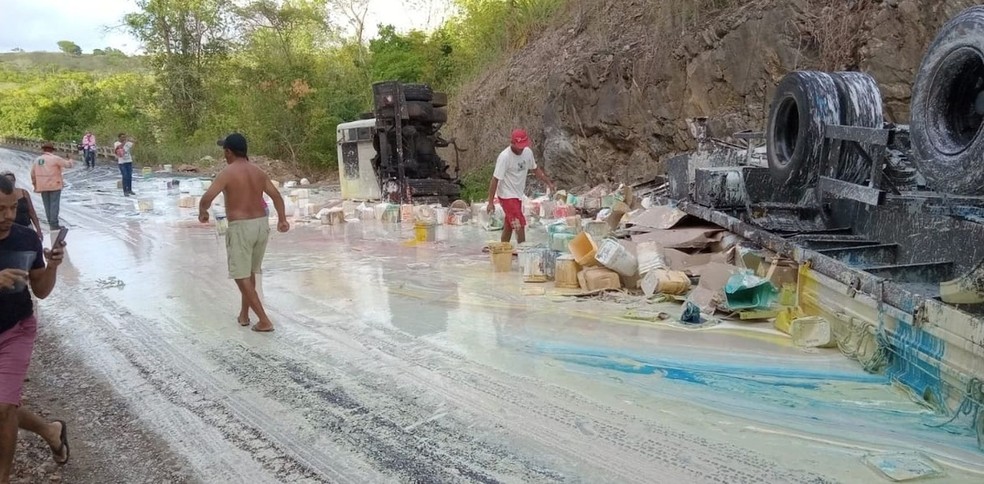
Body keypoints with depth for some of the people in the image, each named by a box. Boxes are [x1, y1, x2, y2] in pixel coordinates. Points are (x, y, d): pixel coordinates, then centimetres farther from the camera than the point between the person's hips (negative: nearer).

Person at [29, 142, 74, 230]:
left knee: (47, 205, 12)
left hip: (42, 186, 6)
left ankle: (51, 223, 17)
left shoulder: (37, 160, 9)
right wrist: (70, 159, 14)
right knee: (54, 204, -4)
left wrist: (35, 184, 26)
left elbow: (32, 173, 15)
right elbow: (68, 164, -8)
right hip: (54, 185, -6)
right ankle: (54, 224, -6)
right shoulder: (55, 158, -10)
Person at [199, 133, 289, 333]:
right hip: (262, 224, 7)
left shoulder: (227, 172, -10)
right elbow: (276, 195, 6)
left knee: (241, 276, 1)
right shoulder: (258, 172, 9)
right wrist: (282, 219, 6)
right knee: (250, 271, 22)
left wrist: (202, 212, 3)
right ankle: (244, 314, 32)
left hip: (240, 227, -7)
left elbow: (207, 197, -16)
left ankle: (264, 321, -3)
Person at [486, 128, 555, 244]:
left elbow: (535, 169, 18)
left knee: (509, 226, 15)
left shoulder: (528, 152, -1)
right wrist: (491, 202, -20)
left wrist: (548, 183, 13)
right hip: (507, 196, -7)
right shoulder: (504, 157, -21)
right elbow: (495, 179, -19)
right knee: (520, 225, -11)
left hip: (518, 195, 7)